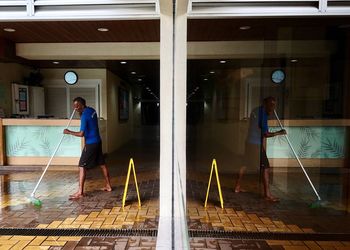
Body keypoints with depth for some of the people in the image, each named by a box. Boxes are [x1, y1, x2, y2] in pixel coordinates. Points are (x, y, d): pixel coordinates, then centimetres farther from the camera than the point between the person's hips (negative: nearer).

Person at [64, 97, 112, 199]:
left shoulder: (85, 115, -19)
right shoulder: (92, 110, 7)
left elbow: (81, 134, -22)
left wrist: (69, 132, -10)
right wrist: (80, 113, 13)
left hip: (90, 144, -9)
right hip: (97, 141, 9)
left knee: (82, 166, -4)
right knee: (102, 164, 15)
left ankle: (80, 192, -3)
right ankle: (108, 186, 25)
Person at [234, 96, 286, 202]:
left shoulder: (256, 110, 11)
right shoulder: (262, 114, -17)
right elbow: (265, 134, -19)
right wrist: (279, 133, -10)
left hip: (249, 142, 10)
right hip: (256, 145, -10)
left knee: (245, 165, 16)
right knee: (265, 167, -5)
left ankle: (237, 187, 26)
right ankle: (267, 194, -1)